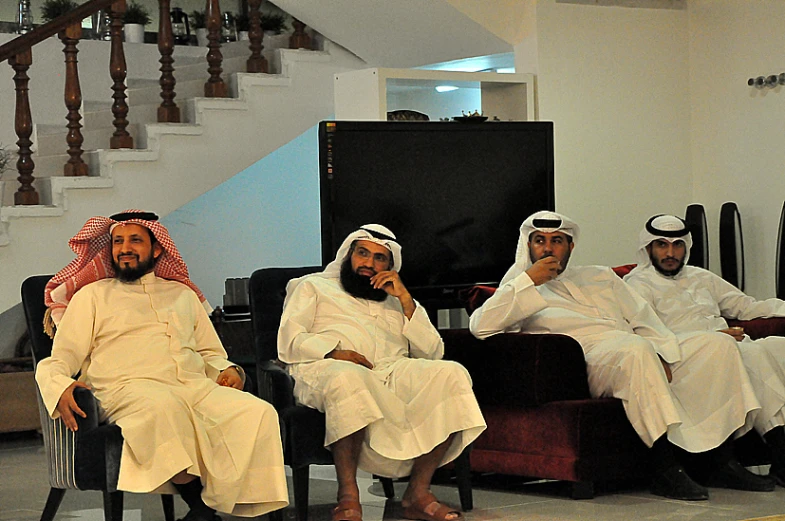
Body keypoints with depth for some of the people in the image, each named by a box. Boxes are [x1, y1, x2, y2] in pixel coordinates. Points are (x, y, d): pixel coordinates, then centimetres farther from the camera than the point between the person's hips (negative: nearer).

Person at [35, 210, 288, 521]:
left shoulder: (183, 294, 30)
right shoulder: (92, 295, 20)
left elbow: (211, 353, 32)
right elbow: (60, 359, 12)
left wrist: (228, 371, 7)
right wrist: (60, 389, -13)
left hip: (196, 387, 4)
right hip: (128, 388, -4)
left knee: (259, 413, -27)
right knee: (162, 405, -43)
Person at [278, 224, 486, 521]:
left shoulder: (394, 302, 34)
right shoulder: (313, 286, 26)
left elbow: (433, 352, 19)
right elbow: (289, 342, 9)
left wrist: (404, 298, 11)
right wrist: (332, 353, -10)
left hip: (392, 371, 4)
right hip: (326, 369, -4)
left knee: (451, 374, -26)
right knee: (348, 378, -42)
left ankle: (418, 494, -28)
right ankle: (348, 497, -39)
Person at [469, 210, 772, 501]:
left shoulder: (600, 277, 31)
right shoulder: (519, 291, 17)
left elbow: (644, 320, 20)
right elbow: (480, 326, -3)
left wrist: (662, 356, -1)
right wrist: (528, 281, -5)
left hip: (644, 355, 6)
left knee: (718, 345, -11)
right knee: (636, 349, -38)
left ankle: (724, 463, -14)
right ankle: (666, 469, -41)